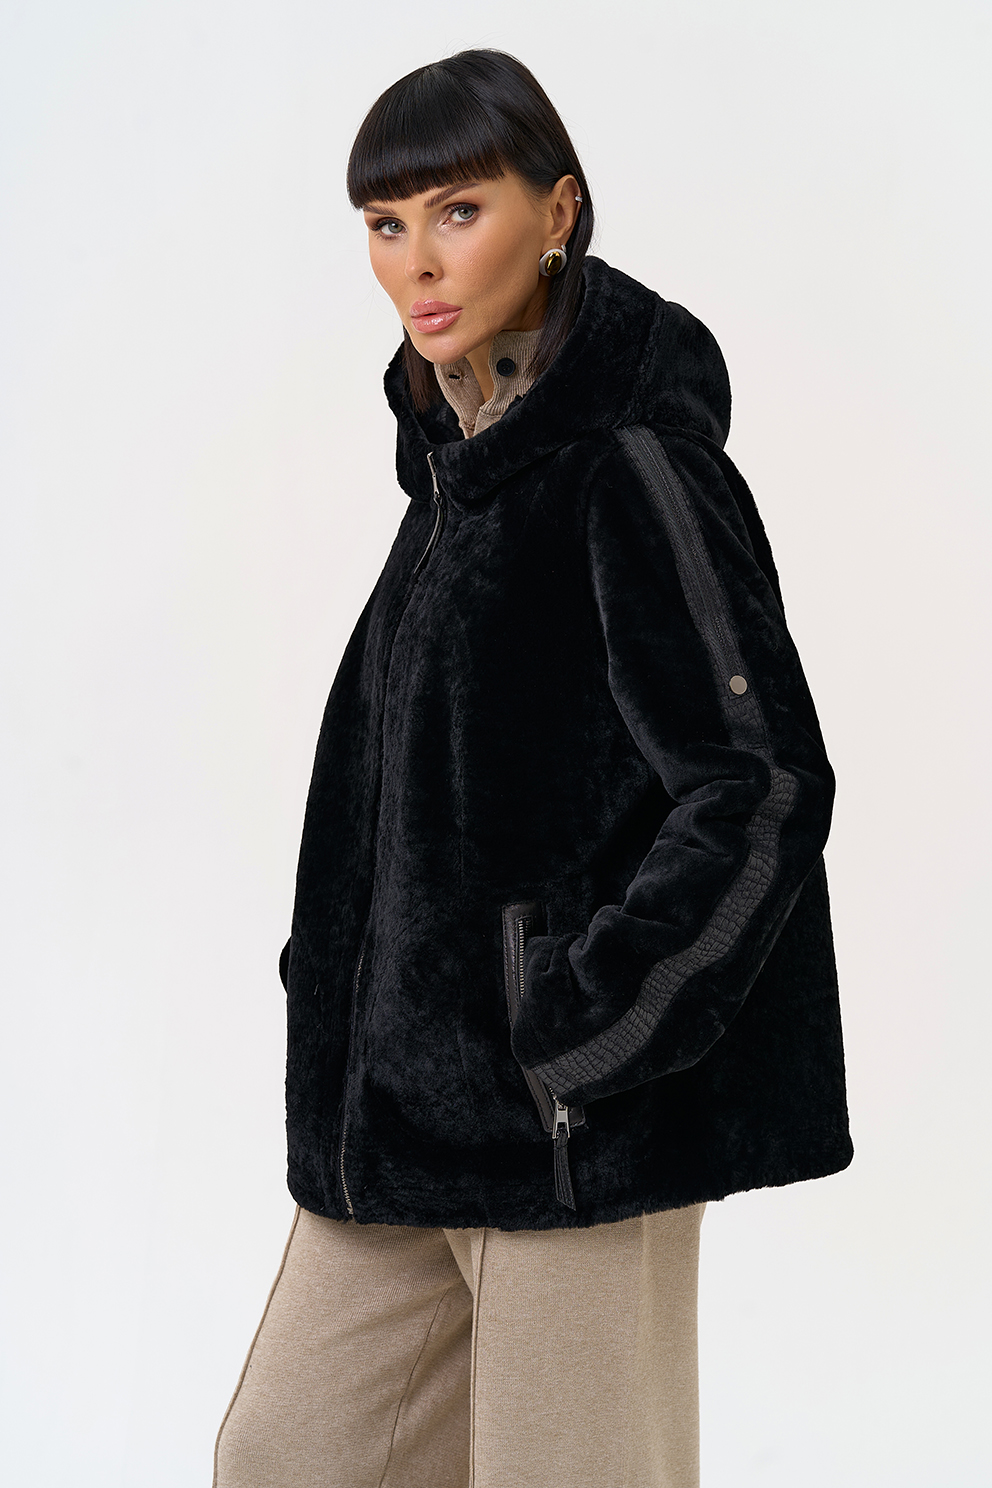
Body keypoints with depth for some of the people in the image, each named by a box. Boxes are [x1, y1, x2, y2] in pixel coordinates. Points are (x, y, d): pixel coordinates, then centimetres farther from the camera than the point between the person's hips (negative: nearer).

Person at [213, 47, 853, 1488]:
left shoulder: (635, 462, -13)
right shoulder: (460, 462, 13)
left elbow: (762, 784, -18)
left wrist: (579, 1038, -19)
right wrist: (351, 1045, 15)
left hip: (581, 1117, -8)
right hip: (410, 1099, 9)